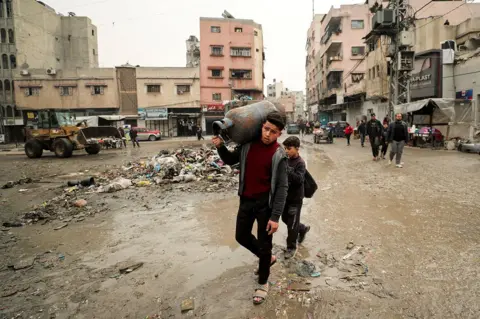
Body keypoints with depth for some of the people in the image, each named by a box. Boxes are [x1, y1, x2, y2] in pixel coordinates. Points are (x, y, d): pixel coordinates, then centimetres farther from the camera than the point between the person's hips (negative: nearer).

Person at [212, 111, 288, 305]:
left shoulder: (279, 155, -16)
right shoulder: (248, 144, -3)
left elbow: (282, 187, -15)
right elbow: (231, 160, 13)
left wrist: (275, 217, -18)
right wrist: (220, 147, -6)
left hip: (265, 204, -5)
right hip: (246, 200, 5)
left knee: (264, 244, 7)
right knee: (241, 236, 18)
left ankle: (263, 283, 31)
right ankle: (267, 258, 44)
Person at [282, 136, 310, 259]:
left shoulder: (300, 163, -16)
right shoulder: (286, 160, 2)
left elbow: (299, 179, -29)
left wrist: (287, 169, -37)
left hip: (295, 198, -7)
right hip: (286, 196, 7)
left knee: (292, 224, 3)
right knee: (285, 219, 21)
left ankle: (291, 247, 20)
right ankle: (303, 229, 45)